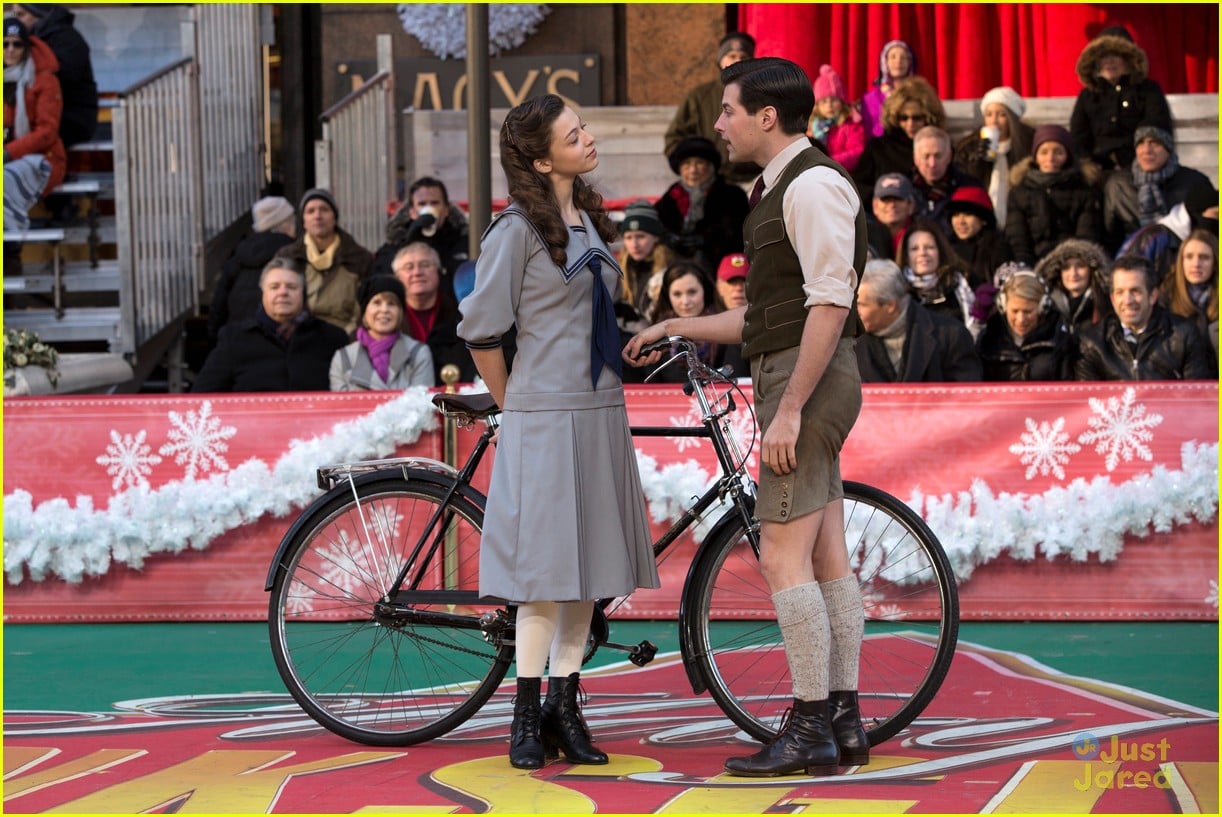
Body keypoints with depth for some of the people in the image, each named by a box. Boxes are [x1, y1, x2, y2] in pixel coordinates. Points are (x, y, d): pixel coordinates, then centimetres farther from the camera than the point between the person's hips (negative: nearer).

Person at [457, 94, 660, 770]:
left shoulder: (591, 221, 13)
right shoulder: (518, 230, -10)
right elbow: (481, 329, -8)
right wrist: (514, 406, 1)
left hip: (600, 410, 7)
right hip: (544, 416, -7)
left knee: (587, 566, 7)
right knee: (546, 569, -6)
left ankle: (564, 705, 14)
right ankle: (527, 716, 2)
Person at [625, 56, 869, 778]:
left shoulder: (813, 184, -13)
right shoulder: (780, 190, 19)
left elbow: (829, 304, -21)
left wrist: (788, 409, -23)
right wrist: (676, 328, 24)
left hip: (807, 380, -10)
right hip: (802, 384, 10)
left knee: (783, 556, -11)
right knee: (827, 557, 9)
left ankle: (810, 731, -10)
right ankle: (844, 721, 12)